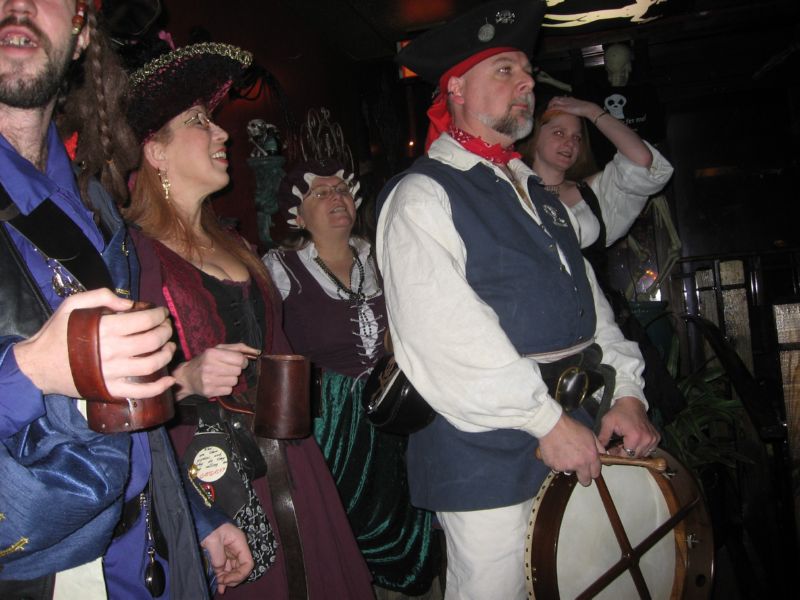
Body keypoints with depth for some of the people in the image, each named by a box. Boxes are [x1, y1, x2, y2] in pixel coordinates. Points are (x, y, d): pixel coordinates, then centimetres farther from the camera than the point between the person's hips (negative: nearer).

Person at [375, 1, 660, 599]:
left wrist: (627, 393, 3)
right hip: (486, 451, -7)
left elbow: (586, 295, 15)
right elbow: (446, 334, -19)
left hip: (572, 437, 8)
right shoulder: (421, 196, -9)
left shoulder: (536, 191, 17)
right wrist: (546, 419, -17)